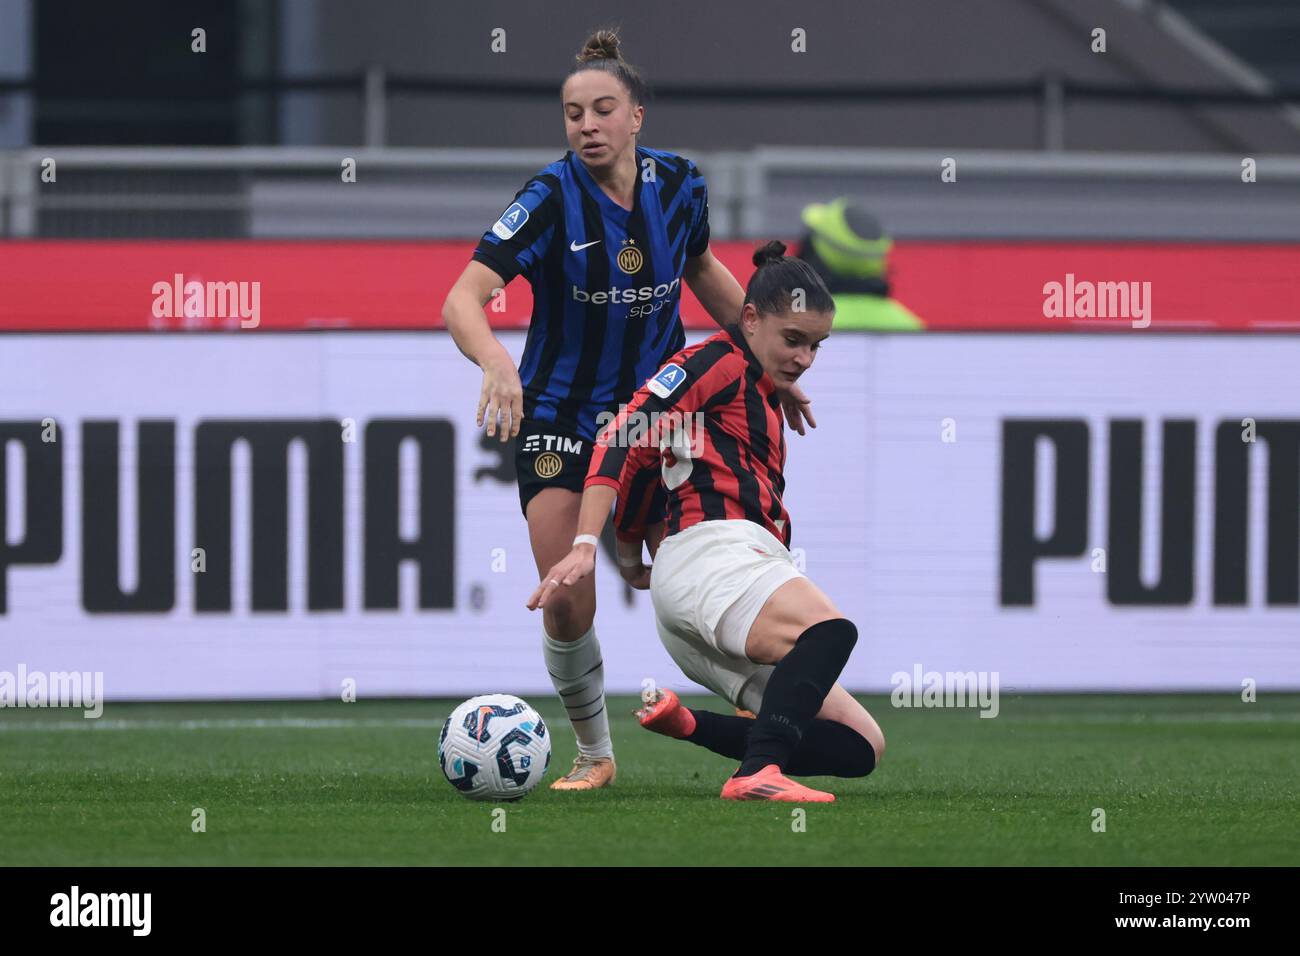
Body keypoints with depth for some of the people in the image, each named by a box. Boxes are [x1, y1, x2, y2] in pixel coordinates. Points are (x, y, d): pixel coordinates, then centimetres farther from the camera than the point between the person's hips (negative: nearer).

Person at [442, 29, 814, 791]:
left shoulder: (679, 184, -7)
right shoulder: (552, 198, -19)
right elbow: (463, 299, -30)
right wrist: (497, 363, -50)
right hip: (560, 416, -2)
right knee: (567, 606, -8)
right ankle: (595, 756, 16)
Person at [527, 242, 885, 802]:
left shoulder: (763, 399, 31)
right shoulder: (718, 363, 3)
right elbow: (621, 441, -8)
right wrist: (585, 545, -18)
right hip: (711, 550, -9)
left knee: (861, 747, -1)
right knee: (830, 630, -38)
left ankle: (685, 726, -7)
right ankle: (759, 774, -51)